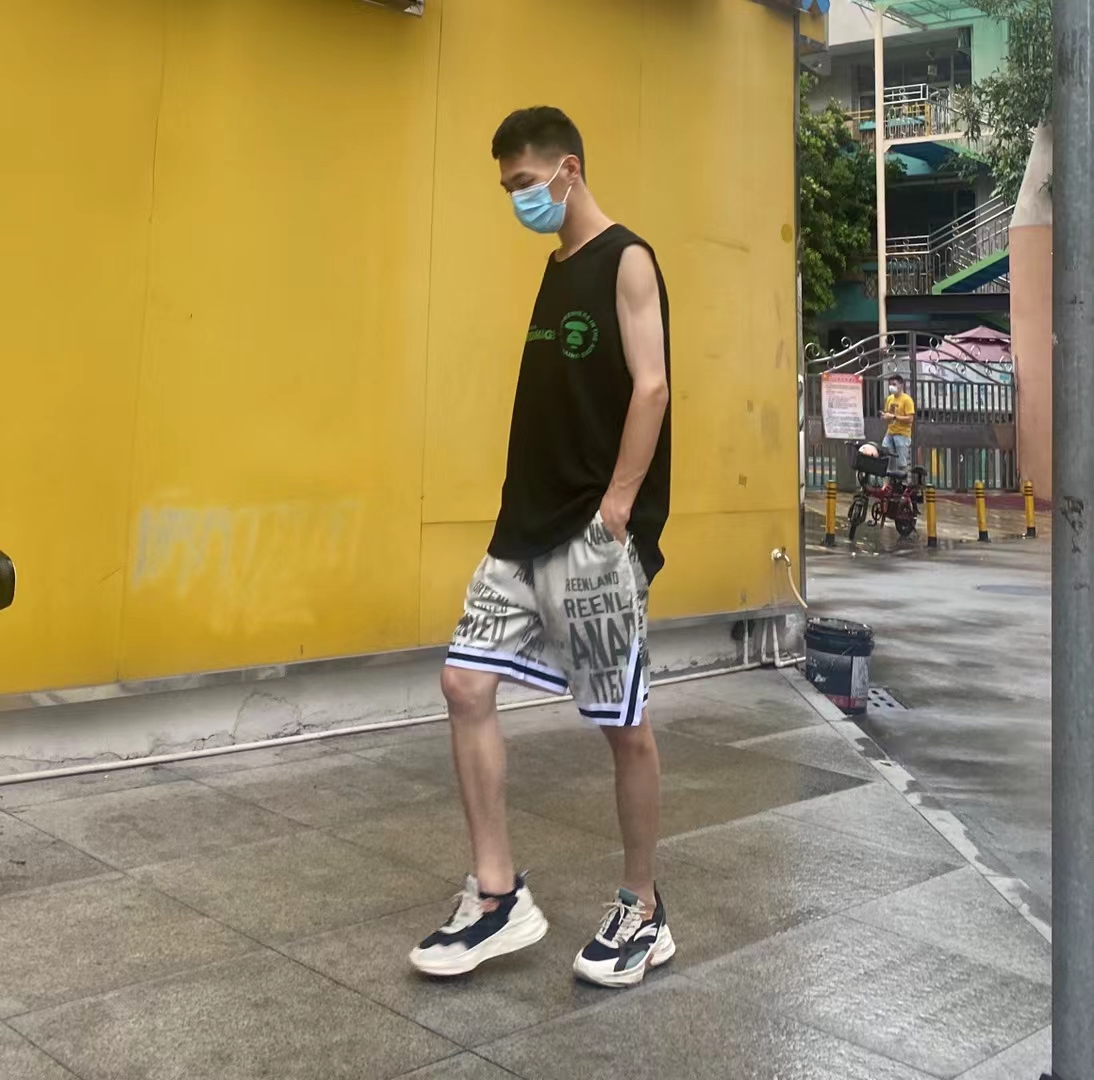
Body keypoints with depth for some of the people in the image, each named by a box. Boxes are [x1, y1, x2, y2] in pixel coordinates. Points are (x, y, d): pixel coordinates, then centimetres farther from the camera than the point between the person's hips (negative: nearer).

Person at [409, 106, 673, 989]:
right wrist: (526, 506, 12)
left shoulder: (626, 261, -5)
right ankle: (498, 896, 11)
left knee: (624, 722, 1)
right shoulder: (558, 269, 18)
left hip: (597, 535, -8)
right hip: (530, 525, 8)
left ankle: (643, 913, 18)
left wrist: (615, 512, -18)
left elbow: (651, 387, -14)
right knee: (467, 685, 1)